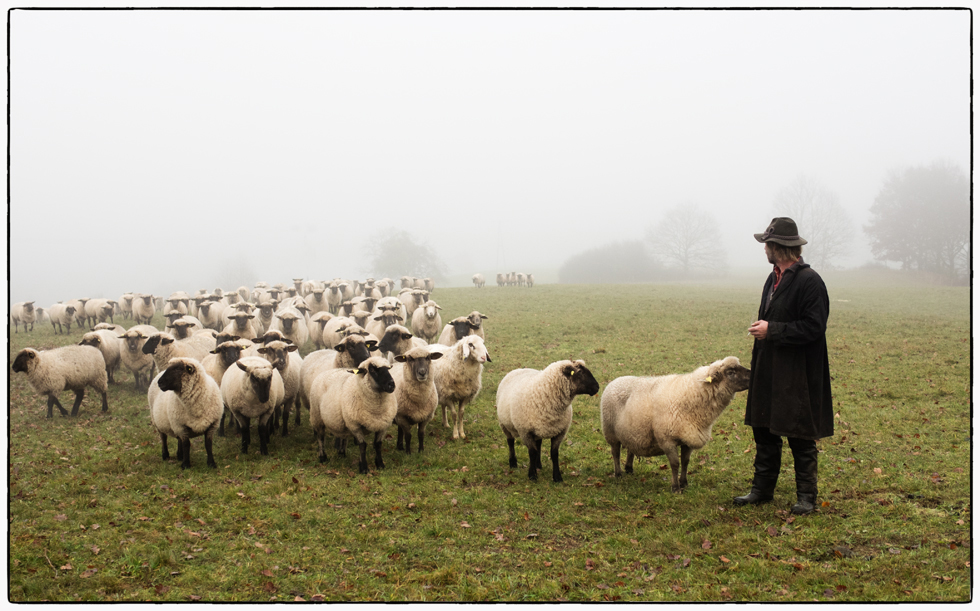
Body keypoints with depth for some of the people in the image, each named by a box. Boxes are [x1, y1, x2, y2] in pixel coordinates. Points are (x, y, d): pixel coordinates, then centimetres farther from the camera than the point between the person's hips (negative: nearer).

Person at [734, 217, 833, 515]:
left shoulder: (809, 281, -14)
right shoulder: (774, 278, 14)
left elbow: (813, 327, -20)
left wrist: (772, 331, -19)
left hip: (797, 377, -9)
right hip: (768, 373, 9)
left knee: (801, 440, 1)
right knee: (764, 432, 13)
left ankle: (806, 496, 12)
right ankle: (762, 488, 24)